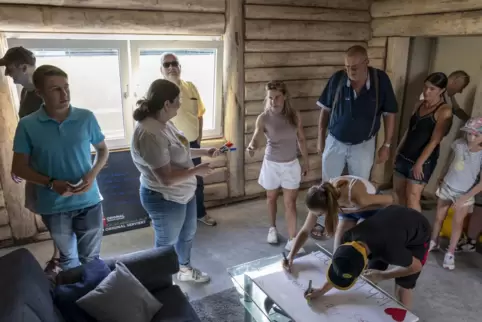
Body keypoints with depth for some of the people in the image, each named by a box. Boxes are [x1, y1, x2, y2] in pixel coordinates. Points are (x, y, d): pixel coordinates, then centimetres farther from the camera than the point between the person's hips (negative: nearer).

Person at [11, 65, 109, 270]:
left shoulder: (86, 117, -8)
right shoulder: (27, 125, -10)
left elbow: (103, 150, 5)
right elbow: (19, 168, -3)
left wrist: (92, 174, -14)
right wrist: (51, 183, -19)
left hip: (89, 201, 0)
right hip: (53, 206, 0)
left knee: (91, 258, 16)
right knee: (68, 258, 23)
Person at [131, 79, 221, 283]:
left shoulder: (164, 123, 0)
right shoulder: (149, 134, -32)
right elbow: (167, 178, -33)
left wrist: (204, 152, 6)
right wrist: (198, 170, -21)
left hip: (184, 193, 10)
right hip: (165, 199, -10)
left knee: (188, 234, 27)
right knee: (167, 243, 14)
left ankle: (185, 270, 51)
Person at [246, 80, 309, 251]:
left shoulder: (295, 115, -8)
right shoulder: (263, 118, -15)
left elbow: (301, 139, 3)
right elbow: (256, 139, -26)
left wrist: (306, 161, 8)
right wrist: (251, 147, -50)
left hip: (291, 164, 1)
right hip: (272, 164, 0)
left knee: (290, 202, 3)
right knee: (272, 198, 18)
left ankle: (292, 240, 11)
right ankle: (273, 228, 42)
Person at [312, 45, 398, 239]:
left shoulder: (381, 80, -16)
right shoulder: (337, 79, -15)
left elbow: (389, 114, -7)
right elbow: (325, 110, -3)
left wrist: (386, 145, -6)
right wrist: (321, 139, 0)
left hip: (363, 145, 0)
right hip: (335, 142, 1)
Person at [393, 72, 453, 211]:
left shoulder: (444, 111, -14)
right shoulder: (419, 105, 7)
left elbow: (434, 141, -18)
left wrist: (419, 163, -20)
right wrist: (398, 151, 14)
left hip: (423, 160, -7)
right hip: (405, 155, 7)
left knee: (412, 197, -8)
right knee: (399, 191, 13)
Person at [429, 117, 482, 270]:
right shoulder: (458, 144, -13)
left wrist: (464, 198, -21)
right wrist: (441, 179, 13)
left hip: (465, 194, -3)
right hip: (447, 188, 3)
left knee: (457, 223, 6)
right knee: (439, 217, 14)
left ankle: (450, 253, 18)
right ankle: (433, 242, 35)